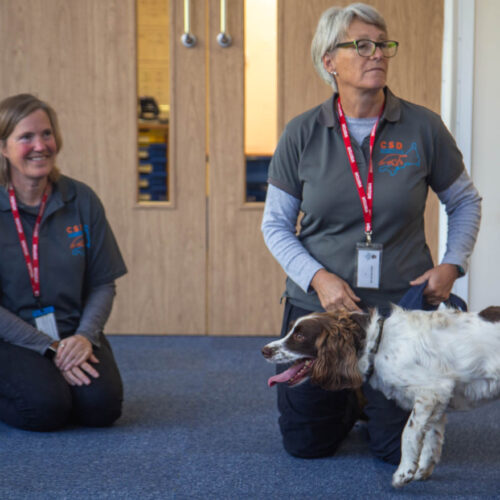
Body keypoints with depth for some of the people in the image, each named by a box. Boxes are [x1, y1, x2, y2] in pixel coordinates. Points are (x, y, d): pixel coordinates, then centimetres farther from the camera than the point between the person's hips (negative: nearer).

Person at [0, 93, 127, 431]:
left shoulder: (81, 200, 1)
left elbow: (103, 284, 3)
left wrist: (85, 336, -15)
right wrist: (50, 349, -18)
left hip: (73, 332, 3)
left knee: (101, 406, -21)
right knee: (45, 408, -28)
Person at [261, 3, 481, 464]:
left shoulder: (422, 128, -5)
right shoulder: (302, 134, -4)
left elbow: (465, 201, 10)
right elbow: (276, 224, 2)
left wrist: (452, 264, -6)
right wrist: (318, 278, -15)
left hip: (402, 306, 0)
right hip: (317, 304, 1)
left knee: (402, 450, 1)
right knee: (306, 444, 7)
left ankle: (374, 402, 36)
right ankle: (349, 402, 40)